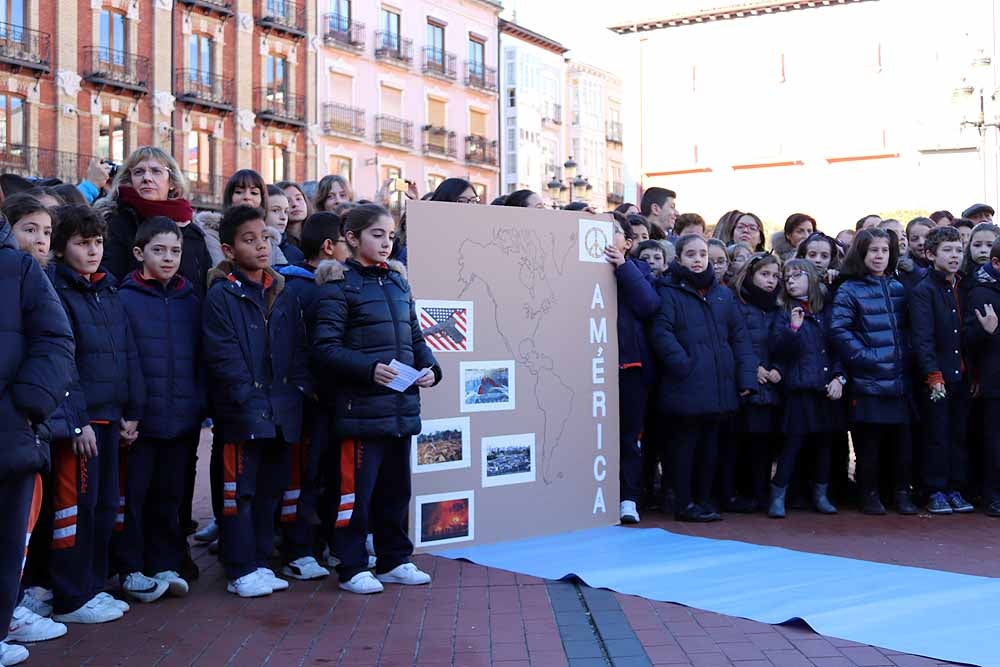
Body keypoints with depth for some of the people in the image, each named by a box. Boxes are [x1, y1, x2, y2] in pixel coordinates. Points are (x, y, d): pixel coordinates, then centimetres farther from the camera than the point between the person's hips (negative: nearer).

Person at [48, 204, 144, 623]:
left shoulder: (110, 291, 14)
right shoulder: (56, 292, -8)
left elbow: (128, 354, 15)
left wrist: (132, 411, 10)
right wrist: (78, 421, -18)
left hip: (109, 416, 7)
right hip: (78, 418, -7)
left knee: (105, 504, 13)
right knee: (75, 505, -2)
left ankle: (93, 586, 24)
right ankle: (70, 600, 8)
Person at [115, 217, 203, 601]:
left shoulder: (191, 302, 10)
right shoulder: (125, 299, -3)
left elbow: (201, 360, 12)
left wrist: (201, 407, 4)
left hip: (182, 420, 4)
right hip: (140, 419, -4)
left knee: (170, 496, 12)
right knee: (134, 495, 4)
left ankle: (165, 566, 22)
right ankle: (131, 570, 15)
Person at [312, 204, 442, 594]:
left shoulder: (397, 282, 14)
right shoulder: (338, 285, -7)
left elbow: (414, 337, 19)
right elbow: (325, 348, -13)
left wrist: (430, 368, 1)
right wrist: (370, 369, -24)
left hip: (402, 405, 7)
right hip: (361, 407, -7)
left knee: (396, 487, 15)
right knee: (356, 487, -1)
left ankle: (394, 561, 28)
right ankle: (352, 569, 11)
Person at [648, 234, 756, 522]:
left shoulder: (723, 294, 14)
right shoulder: (669, 291, -2)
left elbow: (739, 336, 11)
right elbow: (660, 333, -13)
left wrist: (746, 376, 2)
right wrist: (683, 365, -21)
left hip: (719, 386, 5)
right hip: (687, 387, -5)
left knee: (709, 444, 13)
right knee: (686, 442, 2)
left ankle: (703, 499, 24)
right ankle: (684, 504, 11)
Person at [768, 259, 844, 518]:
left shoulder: (827, 310, 9)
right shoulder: (785, 314, 1)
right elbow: (777, 350, -9)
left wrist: (839, 377, -4)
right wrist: (793, 328, -22)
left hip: (827, 389, 3)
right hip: (799, 388, -3)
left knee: (824, 441, 11)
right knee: (793, 442, -3)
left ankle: (821, 495, 23)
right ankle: (777, 496, 5)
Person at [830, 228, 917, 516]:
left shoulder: (898, 288, 15)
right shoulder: (849, 290, -2)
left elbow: (909, 328, 20)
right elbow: (838, 330, -11)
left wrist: (907, 357, 5)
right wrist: (865, 357, -14)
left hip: (900, 380, 4)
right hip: (867, 381, -4)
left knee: (902, 439, 5)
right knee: (868, 441, 1)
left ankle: (902, 493, 18)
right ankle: (869, 495, 13)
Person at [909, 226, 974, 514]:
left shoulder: (963, 289, 12)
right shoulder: (923, 291, -7)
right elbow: (922, 338, -14)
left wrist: (973, 372, 10)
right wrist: (933, 375, -20)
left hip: (961, 376, 6)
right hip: (936, 378, -6)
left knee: (959, 434, 10)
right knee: (937, 437, 1)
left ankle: (956, 489, 19)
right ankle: (935, 491, 10)